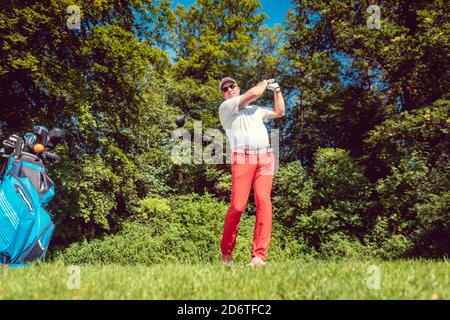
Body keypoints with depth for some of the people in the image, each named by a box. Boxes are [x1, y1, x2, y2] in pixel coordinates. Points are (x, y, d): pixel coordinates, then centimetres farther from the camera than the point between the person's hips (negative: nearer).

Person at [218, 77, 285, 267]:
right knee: (237, 206, -15)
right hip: (242, 158, -4)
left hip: (265, 158, 5)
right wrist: (264, 83, 24)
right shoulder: (225, 107, 12)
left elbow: (279, 112, 39)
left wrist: (276, 90, 37)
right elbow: (254, 93, 5)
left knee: (263, 201, -14)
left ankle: (259, 255, -16)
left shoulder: (256, 109, 33)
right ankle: (226, 253, 2)